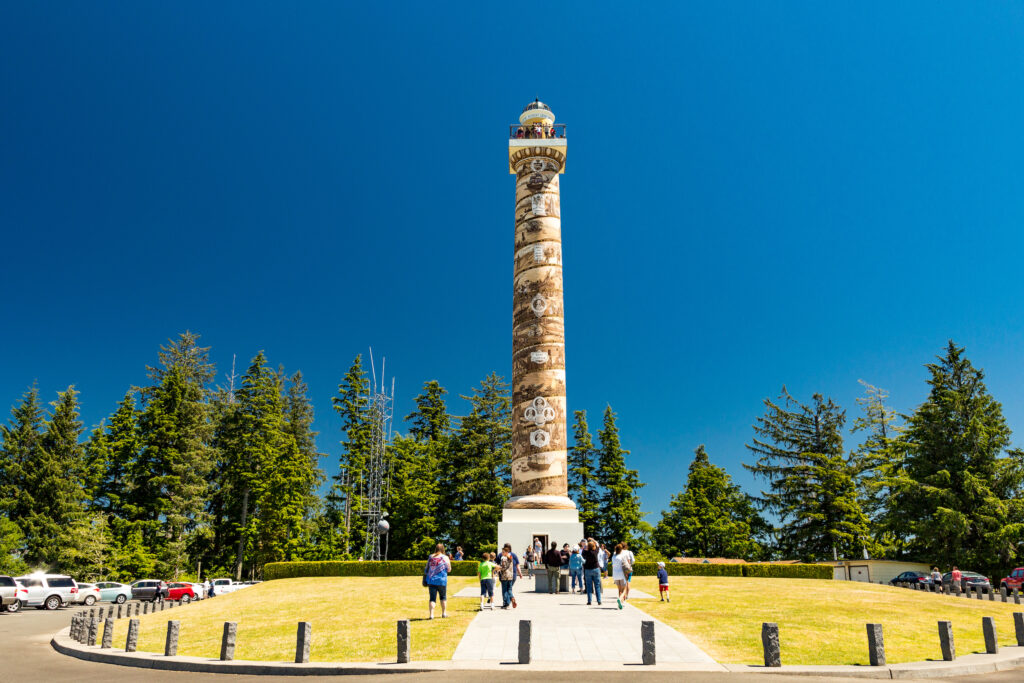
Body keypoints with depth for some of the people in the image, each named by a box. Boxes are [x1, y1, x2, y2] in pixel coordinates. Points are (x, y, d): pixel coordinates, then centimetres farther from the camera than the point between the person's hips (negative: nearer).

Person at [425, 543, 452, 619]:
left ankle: (431, 614, -6)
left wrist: (426, 581, 16)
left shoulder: (430, 557, 6)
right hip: (441, 581, -2)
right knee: (443, 597, 16)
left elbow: (427, 569, 9)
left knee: (432, 598, 3)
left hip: (431, 580, 2)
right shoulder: (445, 557, -3)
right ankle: (444, 613, 21)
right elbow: (449, 569, 3)